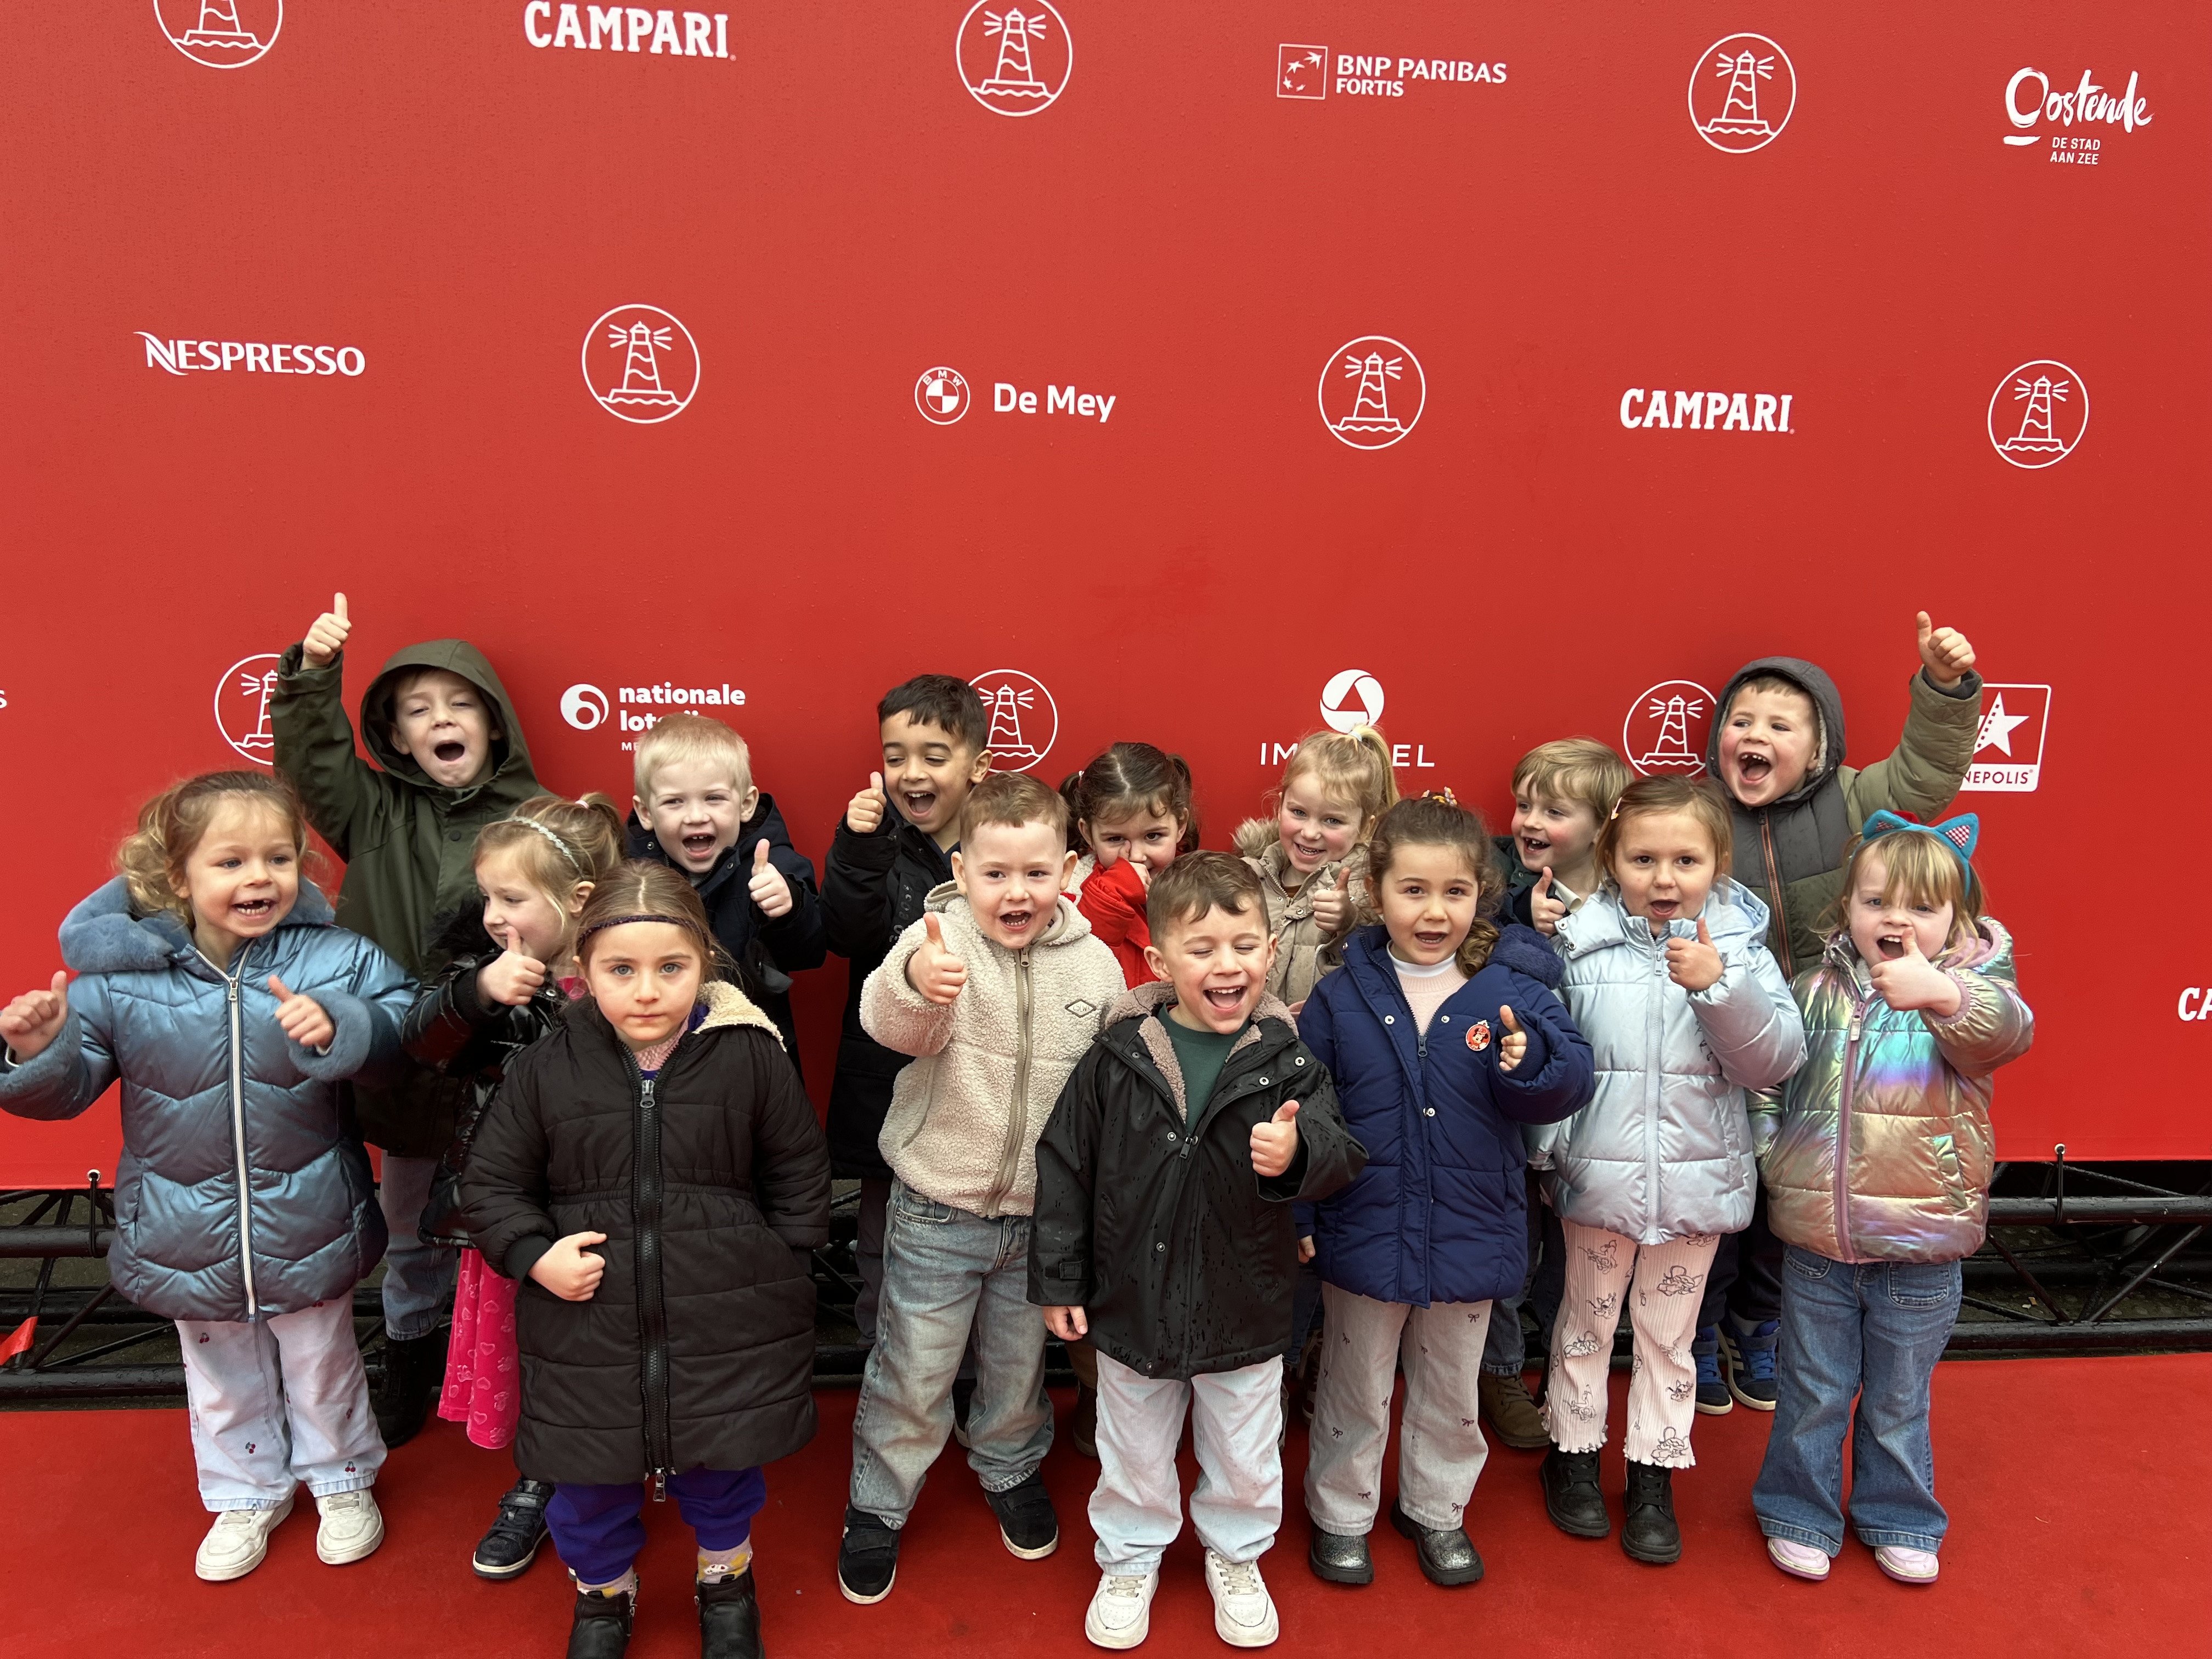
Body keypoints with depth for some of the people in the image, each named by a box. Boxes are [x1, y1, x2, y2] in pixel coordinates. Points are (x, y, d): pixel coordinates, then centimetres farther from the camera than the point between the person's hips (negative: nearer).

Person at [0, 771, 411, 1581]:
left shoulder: (334, 958, -17)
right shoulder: (119, 973, -14)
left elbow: (401, 1030, -20)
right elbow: (69, 1086, -5)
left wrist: (336, 1028, -37)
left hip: (309, 1230, -1)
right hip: (189, 1236, 2)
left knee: (322, 1366, 21)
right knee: (223, 1379, 24)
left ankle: (343, 1479, 47)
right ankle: (246, 1492, 50)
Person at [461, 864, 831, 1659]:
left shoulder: (751, 1055, -9)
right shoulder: (546, 1068, -7)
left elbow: (800, 1176, 3)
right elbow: (491, 1182, 3)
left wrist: (775, 1262, -2)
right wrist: (533, 1256, -10)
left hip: (726, 1324, -1)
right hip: (588, 1324, 1)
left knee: (723, 1464, 17)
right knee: (589, 1479, 17)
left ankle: (726, 1578, 48)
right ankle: (603, 1593, 49)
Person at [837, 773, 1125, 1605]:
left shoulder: (1094, 964, -5)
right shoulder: (939, 939, -14)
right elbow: (890, 1022, -34)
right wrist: (917, 983, -58)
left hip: (1045, 1215, 3)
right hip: (938, 1212, -3)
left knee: (1021, 1360, 21)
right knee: (913, 1371, 10)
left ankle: (1011, 1471, 48)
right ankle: (878, 1504, 33)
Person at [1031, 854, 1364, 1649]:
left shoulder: (1286, 1060, -12)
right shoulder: (1117, 1058, -13)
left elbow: (1341, 1153, -14)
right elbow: (1065, 1165, -6)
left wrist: (1298, 1150, -38)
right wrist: (1058, 1276, -3)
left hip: (1245, 1310, 1)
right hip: (1133, 1304, 0)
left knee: (1245, 1461, 21)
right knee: (1133, 1457, 21)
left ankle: (1236, 1557, 49)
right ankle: (1130, 1560, 47)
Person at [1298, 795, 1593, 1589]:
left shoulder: (1514, 989, -8)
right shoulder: (1341, 996, -8)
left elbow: (1569, 1083, -13)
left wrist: (1529, 1061, -35)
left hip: (1471, 1233, 1)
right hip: (1364, 1230, -1)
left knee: (1450, 1388, 22)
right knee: (1354, 1388, 18)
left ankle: (1436, 1509, 45)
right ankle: (1340, 1515, 39)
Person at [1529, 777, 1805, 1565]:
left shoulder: (1739, 946, -5)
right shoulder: (1579, 944, -9)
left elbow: (1777, 1060, -11)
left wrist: (1720, 986, -23)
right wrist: (1548, 1144, -12)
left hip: (1696, 1181, 1)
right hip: (1599, 1174, -1)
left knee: (1669, 1335, 16)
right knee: (1587, 1321, 17)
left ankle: (1653, 1476, 33)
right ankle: (1574, 1452, 37)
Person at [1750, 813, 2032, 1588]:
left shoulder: (1970, 988, -10)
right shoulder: (1820, 990, -2)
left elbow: (2007, 1029, -34)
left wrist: (1941, 993, -53)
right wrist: (1770, 1152, -3)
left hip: (1921, 1250, -1)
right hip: (1816, 1242, 1)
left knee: (1900, 1400, 19)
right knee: (1812, 1392, 16)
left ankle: (1899, 1520, 41)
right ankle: (1800, 1514, 36)